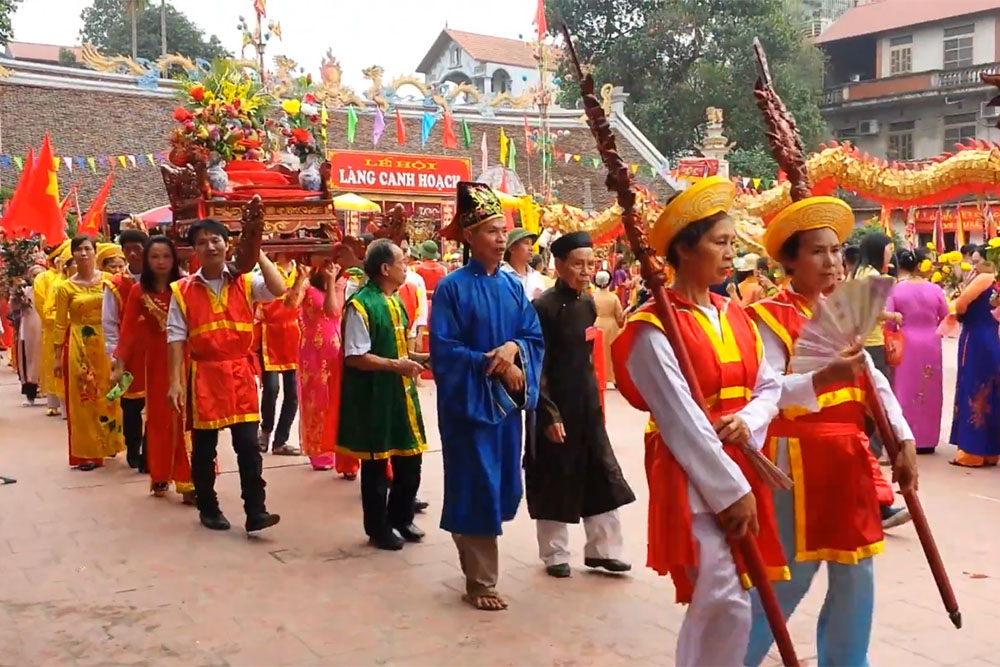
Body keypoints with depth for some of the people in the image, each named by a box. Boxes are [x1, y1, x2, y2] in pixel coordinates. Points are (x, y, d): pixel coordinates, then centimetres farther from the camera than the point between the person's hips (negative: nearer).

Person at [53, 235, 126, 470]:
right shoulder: (65, 287, -1)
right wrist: (57, 356, -2)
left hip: (105, 344, 2)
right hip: (78, 346, -1)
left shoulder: (108, 280, 2)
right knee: (82, 397, 2)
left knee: (107, 394, 10)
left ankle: (108, 444, 26)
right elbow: (60, 324, 1)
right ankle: (86, 453, 7)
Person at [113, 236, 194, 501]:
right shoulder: (139, 292, 0)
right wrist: (120, 364, -9)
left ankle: (188, 480, 0)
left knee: (185, 417, -3)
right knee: (158, 417, 12)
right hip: (155, 361, 2)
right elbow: (128, 329, -3)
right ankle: (160, 478, 24)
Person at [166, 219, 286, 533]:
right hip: (204, 375, 0)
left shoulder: (246, 281, 2)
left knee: (248, 444, -3)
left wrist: (258, 252, -12)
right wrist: (176, 381, -7)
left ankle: (255, 512, 0)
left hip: (240, 373, 0)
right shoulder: (183, 290, 0)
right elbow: (176, 338, -1)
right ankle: (208, 509, 24)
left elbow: (279, 290, -16)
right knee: (203, 448, 9)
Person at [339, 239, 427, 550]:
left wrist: (415, 358, 6)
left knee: (410, 458, 14)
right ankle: (378, 528, 22)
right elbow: (354, 357, -20)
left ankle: (400, 518, 33)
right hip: (373, 397, -8)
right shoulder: (361, 304, -18)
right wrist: (396, 365, -22)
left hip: (400, 393, 8)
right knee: (376, 465, 7)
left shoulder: (395, 301, 10)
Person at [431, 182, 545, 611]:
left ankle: (478, 567, 32)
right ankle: (480, 582, 12)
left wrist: (513, 348, -16)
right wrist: (496, 365, -17)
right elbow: (443, 351, -13)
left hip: (508, 400, 6)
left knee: (501, 486, 13)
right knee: (476, 489, -1)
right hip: (468, 401, -6)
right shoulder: (452, 288, -10)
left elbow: (535, 338, 6)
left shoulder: (513, 286, 7)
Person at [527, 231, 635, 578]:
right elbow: (536, 365, -15)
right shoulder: (543, 306, -15)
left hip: (586, 402, 7)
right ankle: (555, 555, 21)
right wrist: (549, 413, -18)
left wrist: (594, 397, 15)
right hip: (554, 405, -7)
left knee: (602, 475, 9)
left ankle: (602, 549, 22)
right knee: (555, 479, 5)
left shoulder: (588, 304, 6)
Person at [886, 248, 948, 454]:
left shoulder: (895, 289, -8)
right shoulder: (935, 289, -7)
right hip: (930, 345, 0)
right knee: (929, 391, 10)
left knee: (906, 390, 7)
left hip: (906, 345, 0)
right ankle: (927, 439, 16)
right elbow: (946, 319, 4)